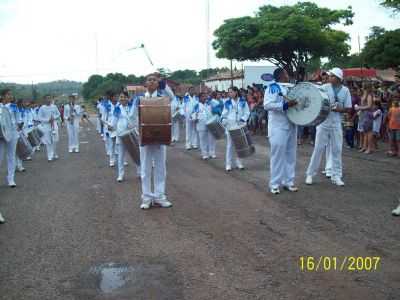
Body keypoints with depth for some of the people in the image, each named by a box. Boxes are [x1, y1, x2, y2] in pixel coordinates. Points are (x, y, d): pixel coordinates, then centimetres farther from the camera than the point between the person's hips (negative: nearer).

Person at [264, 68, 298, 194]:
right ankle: (275, 184, 6)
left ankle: (288, 181, 20)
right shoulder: (273, 87, -9)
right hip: (278, 127, -7)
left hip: (291, 126, 7)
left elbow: (295, 102, 26)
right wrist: (285, 105, -27)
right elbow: (267, 105, -22)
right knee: (278, 155, -3)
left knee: (291, 154, 10)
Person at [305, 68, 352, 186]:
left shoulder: (345, 90, 1)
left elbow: (348, 109, 2)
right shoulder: (324, 87, -4)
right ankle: (310, 174, 11)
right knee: (318, 148, 1)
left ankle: (336, 176, 16)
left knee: (337, 150, 6)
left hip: (336, 124, 2)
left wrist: (338, 109, -15)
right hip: (323, 122, -2)